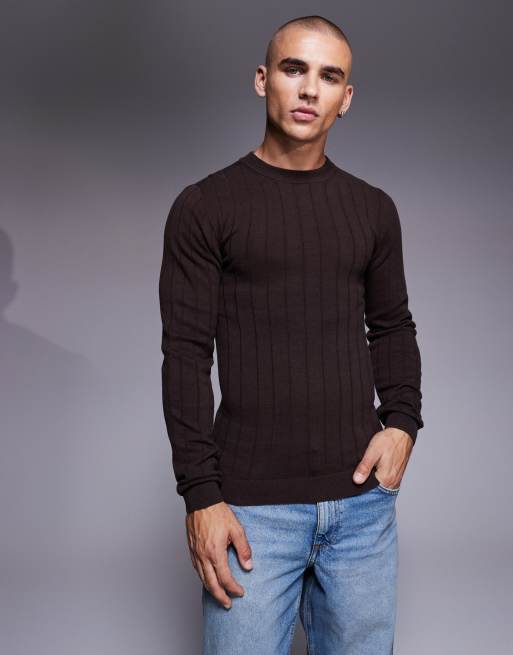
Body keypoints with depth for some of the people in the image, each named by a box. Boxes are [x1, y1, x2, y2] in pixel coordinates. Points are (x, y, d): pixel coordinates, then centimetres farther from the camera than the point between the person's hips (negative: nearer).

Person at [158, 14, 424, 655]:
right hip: (251, 506, -3)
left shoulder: (373, 210, 9)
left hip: (363, 497, 4)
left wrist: (402, 422, -1)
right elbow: (186, 355, -5)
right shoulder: (205, 206, -2)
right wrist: (200, 495, -10)